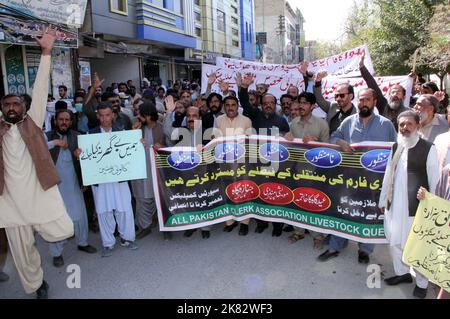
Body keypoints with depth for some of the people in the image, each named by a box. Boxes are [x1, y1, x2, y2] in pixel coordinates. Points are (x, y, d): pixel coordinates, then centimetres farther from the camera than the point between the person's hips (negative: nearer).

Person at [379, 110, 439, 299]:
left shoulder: (428, 149, -8)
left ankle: (422, 283, 27)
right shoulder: (396, 147, 8)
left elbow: (434, 180, -5)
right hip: (394, 204, 5)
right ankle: (402, 273, 39)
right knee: (394, 241, 17)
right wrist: (383, 199, 15)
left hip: (417, 206, -5)